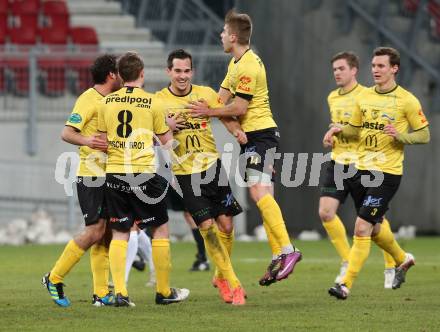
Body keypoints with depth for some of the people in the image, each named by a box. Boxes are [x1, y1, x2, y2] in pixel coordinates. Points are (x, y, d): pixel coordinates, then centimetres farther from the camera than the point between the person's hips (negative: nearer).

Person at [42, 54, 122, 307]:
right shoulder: (89, 99, -10)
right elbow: (67, 133, -16)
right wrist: (86, 140, -34)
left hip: (108, 176, 8)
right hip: (90, 175, -8)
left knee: (106, 233, 4)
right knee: (95, 231, -12)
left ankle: (101, 293, 6)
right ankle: (54, 279, 0)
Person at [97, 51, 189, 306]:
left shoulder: (107, 102, 4)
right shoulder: (153, 103, -5)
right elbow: (166, 140, 5)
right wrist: (171, 125, 26)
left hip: (114, 173, 3)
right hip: (144, 173, -3)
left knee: (120, 233, 8)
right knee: (161, 228, 11)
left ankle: (120, 292, -4)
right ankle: (164, 292, 14)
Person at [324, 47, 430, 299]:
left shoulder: (406, 100, -7)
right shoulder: (364, 97, 10)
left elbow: (425, 135, -3)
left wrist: (400, 136, -20)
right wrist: (339, 130, 1)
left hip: (388, 172, -7)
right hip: (363, 169, 7)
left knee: (362, 228, -13)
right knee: (373, 229, 17)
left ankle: (346, 285, -11)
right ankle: (403, 259, 44)